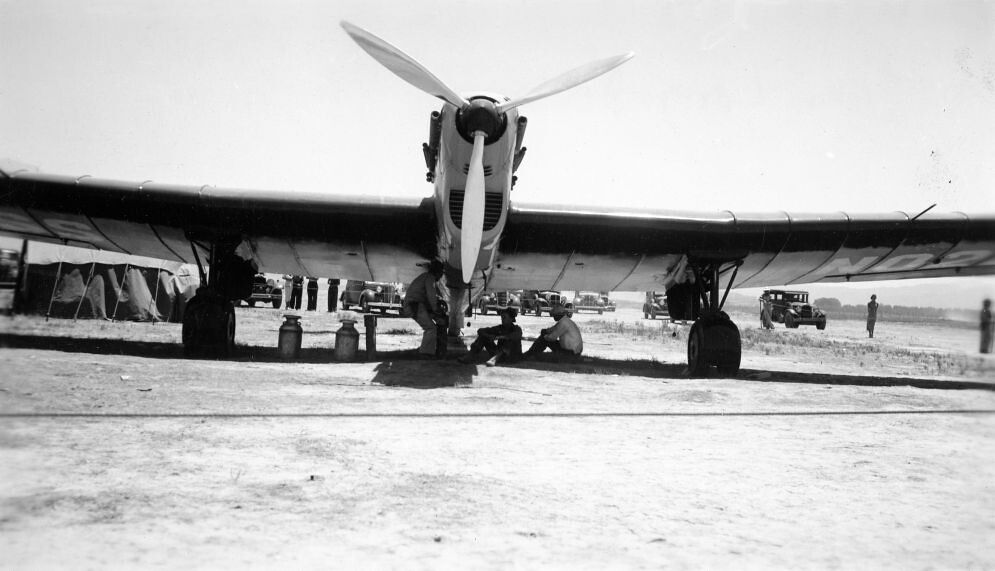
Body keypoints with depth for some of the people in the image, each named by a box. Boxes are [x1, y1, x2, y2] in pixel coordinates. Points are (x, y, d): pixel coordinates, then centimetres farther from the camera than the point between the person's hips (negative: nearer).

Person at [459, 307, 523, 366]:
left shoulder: (517, 329, -5)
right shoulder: (499, 328, 6)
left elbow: (516, 336, -32)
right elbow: (480, 330, -1)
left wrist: (499, 337, -37)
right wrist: (489, 336, -21)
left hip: (513, 356, -4)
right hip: (499, 353, 4)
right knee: (483, 335, -5)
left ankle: (495, 358, -47)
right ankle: (472, 355, -21)